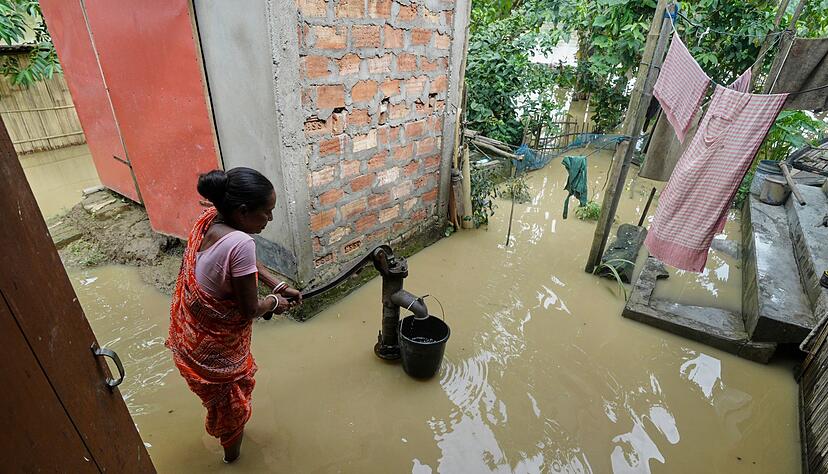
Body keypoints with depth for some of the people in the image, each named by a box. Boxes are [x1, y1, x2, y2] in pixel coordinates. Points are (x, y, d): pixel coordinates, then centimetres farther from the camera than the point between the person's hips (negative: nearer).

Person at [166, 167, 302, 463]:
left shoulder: (210, 219, -10)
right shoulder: (240, 243, -37)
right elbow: (250, 309, -26)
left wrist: (278, 285, 2)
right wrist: (275, 302, -6)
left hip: (191, 330, 8)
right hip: (214, 341, -7)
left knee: (221, 390, 34)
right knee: (231, 396, 23)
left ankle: (223, 429, 62)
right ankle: (232, 448, 51)